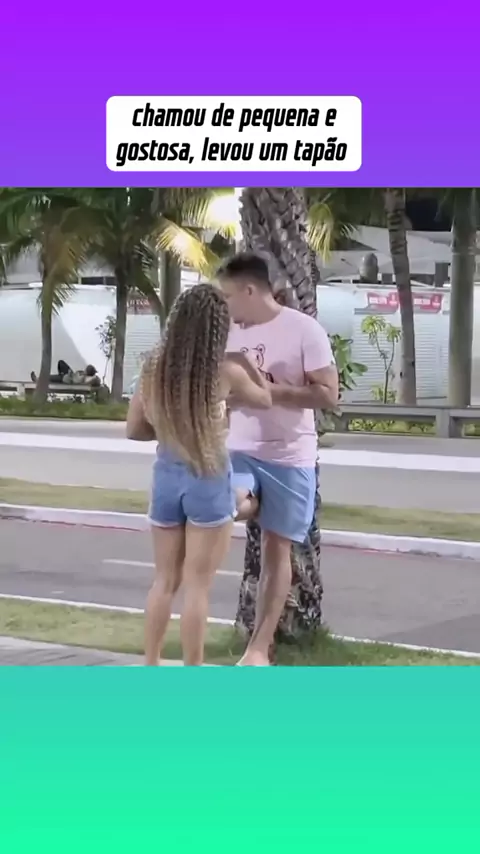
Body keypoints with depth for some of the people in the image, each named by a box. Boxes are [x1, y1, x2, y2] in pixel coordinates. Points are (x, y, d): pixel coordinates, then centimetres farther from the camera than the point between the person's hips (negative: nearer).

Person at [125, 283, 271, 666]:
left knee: (165, 580, 16)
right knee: (197, 585, 3)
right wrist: (244, 361, 17)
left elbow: (135, 429, 5)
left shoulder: (154, 368, -3)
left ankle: (150, 669, 21)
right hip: (209, 481, -4)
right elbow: (265, 399, 6)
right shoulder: (226, 372, -13)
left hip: (166, 477, 4)